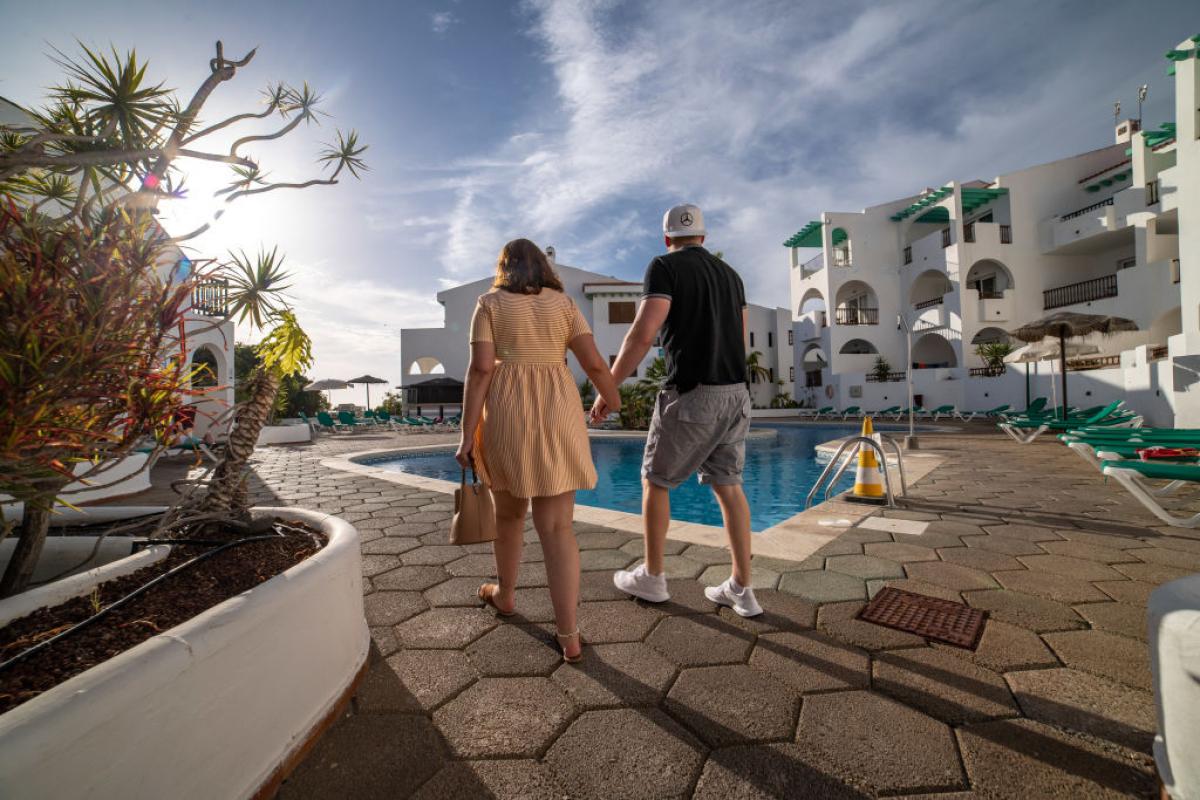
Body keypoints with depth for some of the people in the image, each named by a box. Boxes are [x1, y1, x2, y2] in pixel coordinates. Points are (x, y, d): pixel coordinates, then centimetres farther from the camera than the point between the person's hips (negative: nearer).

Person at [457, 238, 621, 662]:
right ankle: (569, 636, 2)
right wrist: (619, 408, 14)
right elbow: (595, 364, 0)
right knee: (557, 528, 2)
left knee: (509, 509, 20)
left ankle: (505, 595, 38)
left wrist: (467, 435, -6)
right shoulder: (563, 304, 8)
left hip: (507, 415, 0)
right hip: (557, 416, 1)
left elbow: (480, 369, -6)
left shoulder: (490, 304, 4)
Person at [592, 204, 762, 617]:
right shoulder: (729, 274, 17)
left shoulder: (665, 266, -4)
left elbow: (642, 334, -17)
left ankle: (651, 577, 22)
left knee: (655, 480, 9)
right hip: (735, 394, 7)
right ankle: (741, 589, 17)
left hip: (691, 394, -7)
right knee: (727, 486, 12)